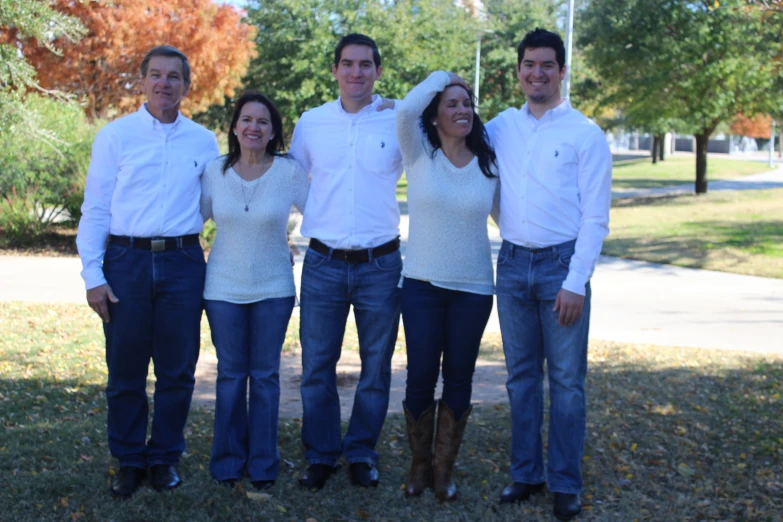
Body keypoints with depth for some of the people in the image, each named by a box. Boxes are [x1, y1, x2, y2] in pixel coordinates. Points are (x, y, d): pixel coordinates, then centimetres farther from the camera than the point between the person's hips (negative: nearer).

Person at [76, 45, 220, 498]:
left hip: (183, 262, 1)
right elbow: (95, 211, 0)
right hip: (127, 261, -1)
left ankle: (165, 457, 22)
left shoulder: (204, 142, 7)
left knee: (177, 370, 7)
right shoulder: (115, 136, 2)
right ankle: (129, 461, 19)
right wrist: (93, 276, -6)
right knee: (125, 370, 5)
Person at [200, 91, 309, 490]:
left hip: (273, 289, -1)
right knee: (230, 374, 9)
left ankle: (262, 465, 18)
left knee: (265, 375, 7)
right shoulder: (214, 171, -2)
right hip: (224, 288, 1)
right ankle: (227, 462, 21)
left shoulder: (289, 173, -7)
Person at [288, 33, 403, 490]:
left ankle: (362, 453, 24)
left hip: (381, 265, -1)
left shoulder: (399, 122, -1)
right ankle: (321, 455, 20)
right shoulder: (311, 123, 4)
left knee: (376, 367, 8)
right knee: (317, 365, 6)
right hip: (323, 263, 1)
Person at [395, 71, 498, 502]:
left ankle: (443, 470, 22)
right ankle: (419, 465, 22)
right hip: (421, 285, -1)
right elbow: (406, 110, -22)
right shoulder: (419, 155, -3)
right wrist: (439, 76, -9)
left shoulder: (489, 165, 1)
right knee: (421, 377, 2)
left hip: (473, 288, 1)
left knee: (458, 379, 8)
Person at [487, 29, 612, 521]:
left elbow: (596, 217, -6)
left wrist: (576, 282, -12)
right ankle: (526, 472, 22)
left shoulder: (585, 134, -3)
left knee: (566, 380, 1)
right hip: (513, 262, 4)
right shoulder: (502, 126, 7)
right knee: (522, 374, 11)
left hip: (561, 263, -3)